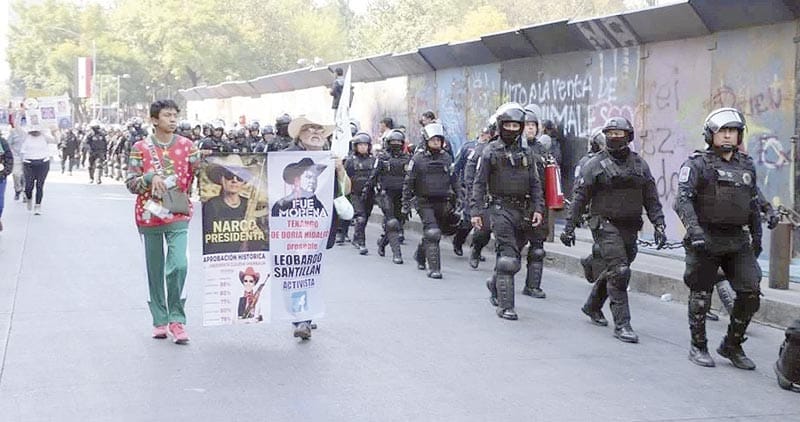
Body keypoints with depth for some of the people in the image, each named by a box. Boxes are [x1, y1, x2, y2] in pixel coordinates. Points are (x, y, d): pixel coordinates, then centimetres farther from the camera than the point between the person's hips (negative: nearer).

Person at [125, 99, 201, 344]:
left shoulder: (186, 145, 5)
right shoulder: (141, 148, 0)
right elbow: (130, 184, 0)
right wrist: (150, 177, -17)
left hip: (178, 216, 0)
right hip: (149, 215, 0)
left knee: (178, 266, -15)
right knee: (155, 271, 9)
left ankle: (176, 319, -2)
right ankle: (160, 321, 21)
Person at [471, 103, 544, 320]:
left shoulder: (526, 152, 12)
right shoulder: (491, 152, 0)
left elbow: (535, 183, 14)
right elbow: (479, 183, 0)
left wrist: (538, 208, 3)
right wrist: (476, 211, -7)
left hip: (523, 211, 5)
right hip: (501, 209, -5)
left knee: (510, 254, 12)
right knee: (508, 257, -12)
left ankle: (495, 285, 39)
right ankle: (505, 306, -8)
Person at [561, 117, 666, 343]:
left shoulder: (639, 164, 10)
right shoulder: (595, 165, -3)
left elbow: (651, 199, 12)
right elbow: (579, 197, -2)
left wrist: (659, 225, 4)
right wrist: (569, 226, -5)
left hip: (630, 228, 5)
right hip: (606, 225, -5)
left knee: (613, 271, 15)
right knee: (619, 272, -14)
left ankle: (592, 306, 38)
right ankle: (622, 324, -10)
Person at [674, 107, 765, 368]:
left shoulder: (747, 166, 14)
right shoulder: (698, 164, -4)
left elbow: (754, 204, 23)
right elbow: (682, 200, -15)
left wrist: (757, 237, 21)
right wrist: (694, 230, -27)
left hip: (738, 241, 5)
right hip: (706, 240, -5)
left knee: (750, 293, -4)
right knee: (700, 297, 3)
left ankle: (732, 346, 11)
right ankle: (698, 347, 19)